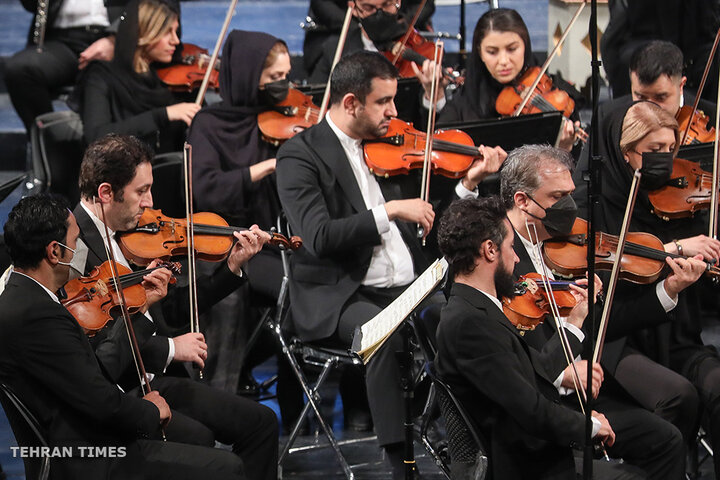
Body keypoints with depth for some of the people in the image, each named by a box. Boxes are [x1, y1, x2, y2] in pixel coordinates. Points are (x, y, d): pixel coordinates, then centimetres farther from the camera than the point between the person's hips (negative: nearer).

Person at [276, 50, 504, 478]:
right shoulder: (301, 154, -4)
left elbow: (429, 224, 19)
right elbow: (318, 238, -19)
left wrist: (469, 183, 5)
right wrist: (390, 210, -22)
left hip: (407, 289, 6)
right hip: (339, 297, -5)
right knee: (386, 333, -37)